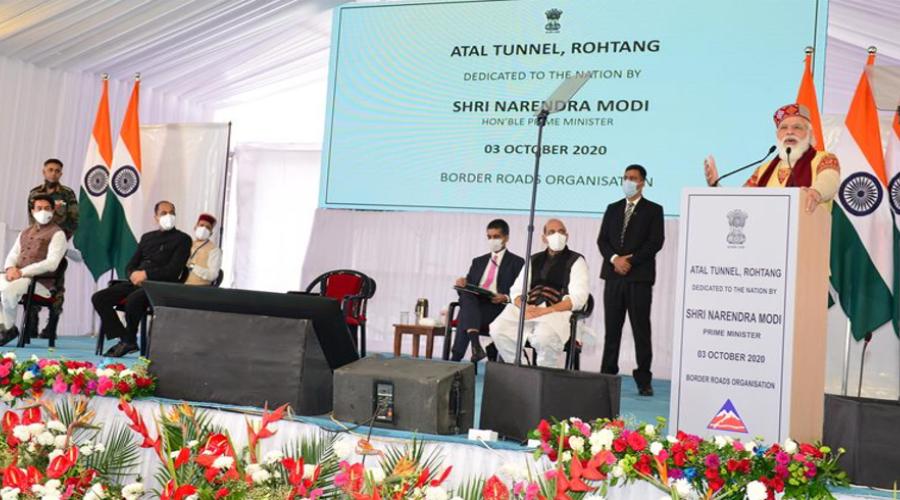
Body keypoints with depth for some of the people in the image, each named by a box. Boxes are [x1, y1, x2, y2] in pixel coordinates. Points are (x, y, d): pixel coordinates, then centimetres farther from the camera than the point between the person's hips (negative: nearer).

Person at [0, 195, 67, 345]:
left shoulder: (57, 234, -1)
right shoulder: (25, 232, 24)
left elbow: (51, 263, -13)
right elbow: (12, 255, 22)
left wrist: (22, 272, -19)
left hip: (40, 281, -7)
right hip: (16, 275, 7)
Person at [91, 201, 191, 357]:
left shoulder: (182, 239, 3)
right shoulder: (147, 237, 22)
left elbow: (173, 270, -8)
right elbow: (130, 265, 18)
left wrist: (146, 274, -15)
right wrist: (133, 275, -6)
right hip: (136, 282, 7)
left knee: (133, 300, -35)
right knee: (99, 298, -11)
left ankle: (129, 341, -11)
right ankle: (123, 338, -6)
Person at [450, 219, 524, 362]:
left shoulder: (517, 263, 10)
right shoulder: (478, 261, 25)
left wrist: (506, 298, -19)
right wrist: (463, 284, -6)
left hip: (497, 308, -4)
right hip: (472, 303, 4)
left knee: (466, 317, -33)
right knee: (466, 292, -33)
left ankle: (455, 360, -32)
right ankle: (475, 344, -48)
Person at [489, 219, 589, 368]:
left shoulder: (576, 261, 8)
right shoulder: (534, 260, 23)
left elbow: (577, 297, -6)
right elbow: (517, 290, 16)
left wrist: (544, 311, -18)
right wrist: (525, 307, -9)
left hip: (558, 312, -4)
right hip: (529, 310, 4)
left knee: (544, 338, -36)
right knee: (498, 329, -23)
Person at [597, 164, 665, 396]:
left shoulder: (653, 210, 5)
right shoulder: (613, 209, 16)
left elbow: (656, 242, -5)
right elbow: (602, 240, 8)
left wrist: (630, 260, -11)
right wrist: (615, 259, -9)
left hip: (640, 277, -3)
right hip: (613, 275, 4)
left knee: (641, 330, -1)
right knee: (612, 329, 5)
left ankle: (643, 380, 3)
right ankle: (607, 375, 9)